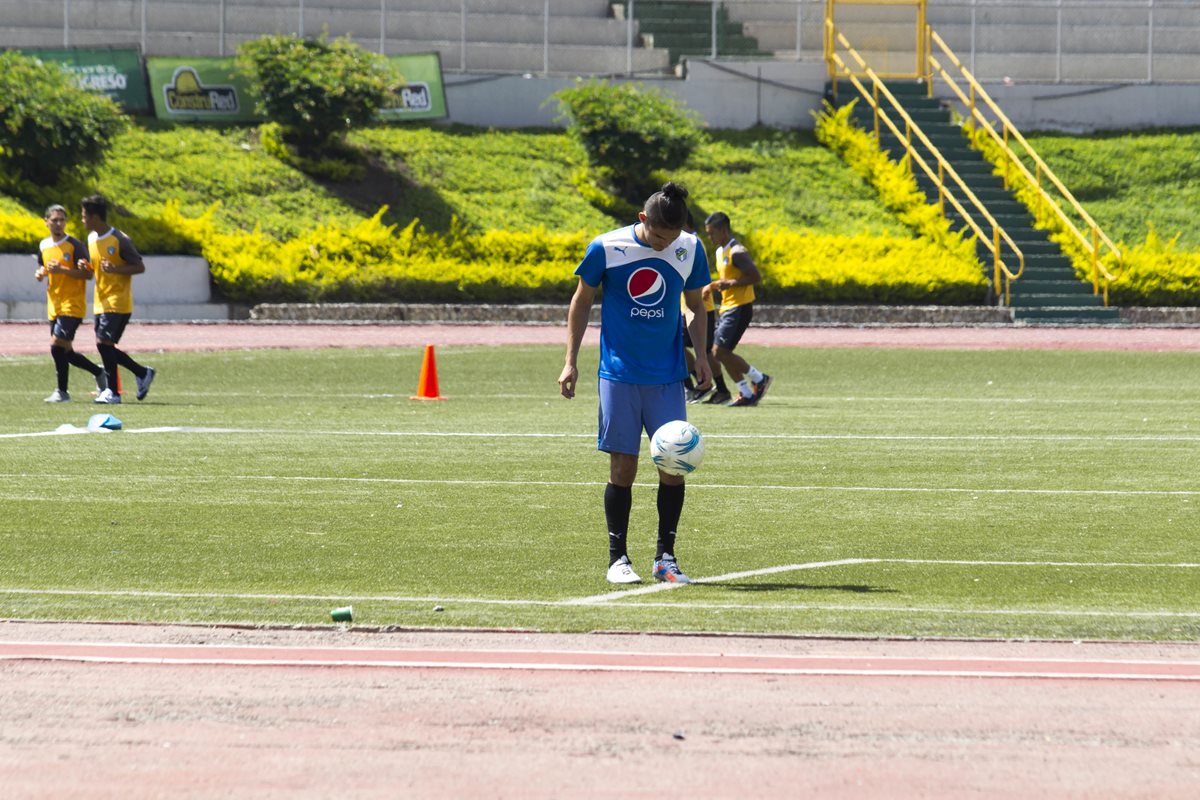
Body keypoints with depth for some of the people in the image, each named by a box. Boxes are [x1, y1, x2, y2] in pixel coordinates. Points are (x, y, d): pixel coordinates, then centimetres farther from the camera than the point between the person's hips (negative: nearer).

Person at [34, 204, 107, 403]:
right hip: (54, 306, 7)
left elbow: (88, 274, -14)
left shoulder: (75, 245, -9)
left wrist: (62, 269, -23)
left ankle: (62, 391, -7)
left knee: (57, 345, -17)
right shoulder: (43, 246, 11)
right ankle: (98, 373, 30)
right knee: (65, 352, 10)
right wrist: (40, 274, 1)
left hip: (72, 305, -7)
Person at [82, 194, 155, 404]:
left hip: (118, 302, -8)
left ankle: (113, 391, -6)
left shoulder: (120, 240, -14)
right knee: (105, 347, 6)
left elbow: (140, 267, -11)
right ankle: (143, 373, 23)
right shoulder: (91, 238, 10)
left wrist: (115, 269, -25)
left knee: (103, 342, -15)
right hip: (101, 301, 8)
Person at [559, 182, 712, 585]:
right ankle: (618, 558, 7)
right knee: (623, 465, -3)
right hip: (619, 374, -2)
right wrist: (571, 362, 1)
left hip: (667, 377, 2)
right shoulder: (606, 248, -9)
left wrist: (702, 354, 5)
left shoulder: (690, 250, -1)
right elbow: (581, 302, 3)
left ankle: (665, 556, 9)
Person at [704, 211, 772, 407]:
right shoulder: (721, 251, 15)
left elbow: (756, 276, -20)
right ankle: (747, 394, 11)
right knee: (722, 354, 6)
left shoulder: (737, 252, -15)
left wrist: (729, 283, -22)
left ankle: (759, 379, -1)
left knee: (720, 352, -14)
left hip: (739, 308, -10)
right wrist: (715, 286, 9)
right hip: (727, 308, 10)